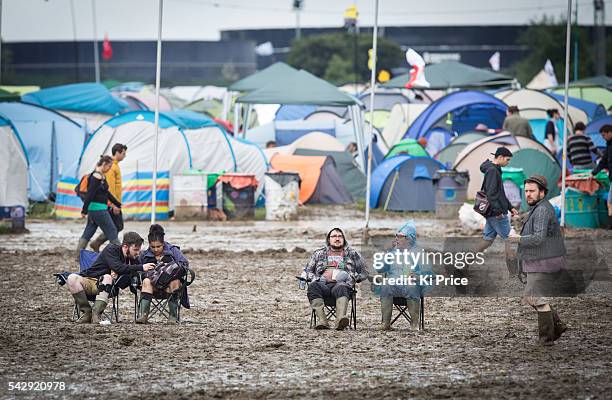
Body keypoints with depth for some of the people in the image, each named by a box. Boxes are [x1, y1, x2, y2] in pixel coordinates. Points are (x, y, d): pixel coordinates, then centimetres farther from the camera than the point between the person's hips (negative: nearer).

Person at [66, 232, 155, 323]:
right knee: (72, 278, -33)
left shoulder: (133, 258, 3)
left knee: (107, 277, -33)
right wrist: (141, 267, -33)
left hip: (105, 286, 3)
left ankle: (96, 314, -40)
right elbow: (118, 268, -29)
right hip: (89, 279, -3)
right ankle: (86, 313, -28)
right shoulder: (112, 249, -13)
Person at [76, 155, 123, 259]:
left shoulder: (101, 176, 15)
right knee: (112, 231, 0)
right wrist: (84, 210, -22)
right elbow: (90, 194, -20)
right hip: (98, 209, -10)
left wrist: (117, 204, 30)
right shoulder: (97, 177, -17)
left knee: (88, 233, 10)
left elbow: (106, 193, 25)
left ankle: (79, 255, 10)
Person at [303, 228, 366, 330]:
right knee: (313, 287, -35)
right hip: (323, 283, 2)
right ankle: (322, 320, -49)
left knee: (341, 288, -40)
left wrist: (351, 277, 3)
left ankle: (341, 318, -64)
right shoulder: (319, 253, 28)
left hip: (341, 284, -1)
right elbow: (307, 271, 23)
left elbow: (363, 272, 21)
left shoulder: (352, 253, 25)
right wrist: (316, 279, 2)